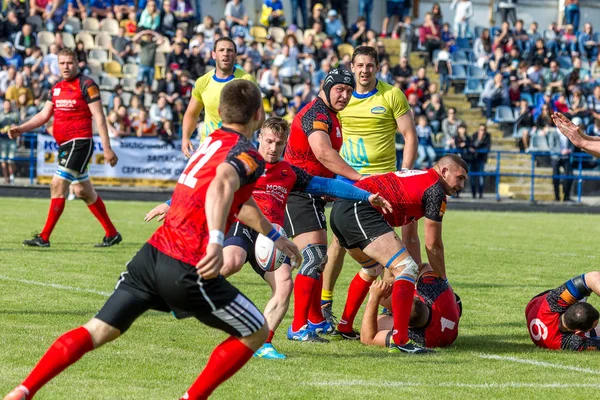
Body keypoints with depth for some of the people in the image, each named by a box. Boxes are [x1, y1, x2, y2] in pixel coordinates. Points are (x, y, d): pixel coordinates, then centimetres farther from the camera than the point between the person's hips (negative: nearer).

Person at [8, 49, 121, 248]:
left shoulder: (86, 84, -8)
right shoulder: (56, 88, 14)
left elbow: (99, 117, -11)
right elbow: (44, 115, 18)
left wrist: (107, 148, -14)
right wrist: (21, 129, 4)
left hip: (79, 142, -8)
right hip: (64, 145, 8)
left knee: (58, 185, -14)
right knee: (83, 191, 12)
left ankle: (44, 237, -12)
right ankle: (112, 234, 21)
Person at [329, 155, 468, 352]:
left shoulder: (416, 176, 29)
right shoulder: (435, 189, 2)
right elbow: (433, 245, 6)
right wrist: (443, 282, 17)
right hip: (361, 211, -10)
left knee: (372, 269, 33)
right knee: (406, 269, -14)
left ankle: (344, 328, 40)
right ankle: (399, 340, -25)